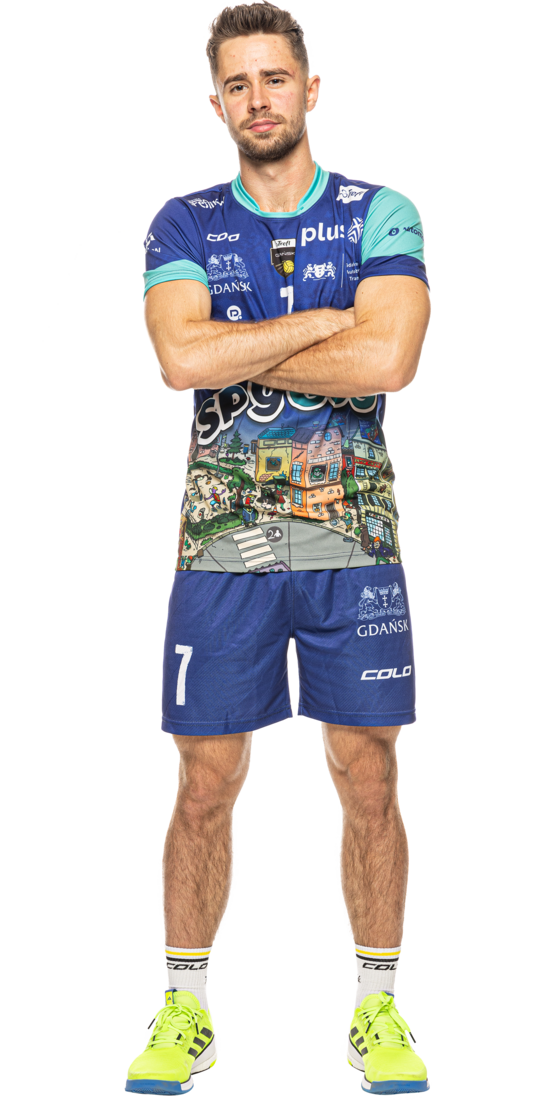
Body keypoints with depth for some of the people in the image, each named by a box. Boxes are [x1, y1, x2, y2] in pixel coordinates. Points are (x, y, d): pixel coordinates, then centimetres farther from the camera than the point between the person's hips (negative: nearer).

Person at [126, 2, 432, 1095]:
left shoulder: (383, 215, 2)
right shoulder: (182, 226, 6)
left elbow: (388, 361, -15)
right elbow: (182, 359, -13)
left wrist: (235, 354, -9)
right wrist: (328, 320, -12)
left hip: (355, 541, 0)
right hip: (222, 543, 1)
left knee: (369, 784, 4)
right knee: (205, 786, 3)